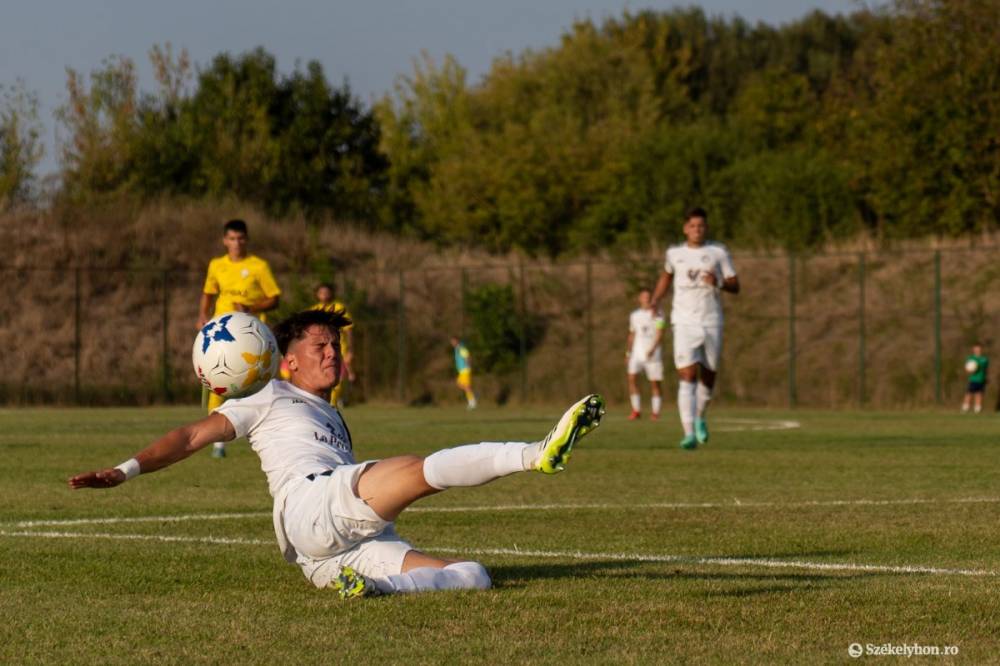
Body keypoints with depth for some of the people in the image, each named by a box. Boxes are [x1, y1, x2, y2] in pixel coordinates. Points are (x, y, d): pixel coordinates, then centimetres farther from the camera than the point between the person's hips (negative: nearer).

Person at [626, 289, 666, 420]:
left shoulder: (657, 314, 0)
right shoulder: (634, 315, 14)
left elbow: (660, 335, -9)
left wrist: (653, 349, -24)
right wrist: (628, 353, 18)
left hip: (653, 355, -3)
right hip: (637, 354, 3)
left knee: (654, 383, -2)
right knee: (632, 377, -16)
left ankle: (655, 412, 7)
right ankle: (636, 410, -12)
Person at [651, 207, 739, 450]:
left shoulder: (719, 252, 1)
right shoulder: (674, 253, 5)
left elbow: (735, 286, 2)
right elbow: (666, 275, 27)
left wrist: (718, 283, -19)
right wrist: (655, 300, 13)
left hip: (712, 323, 1)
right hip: (684, 323, -1)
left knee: (708, 377, 11)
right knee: (687, 377, -15)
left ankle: (700, 417, 41)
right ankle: (690, 434, -20)